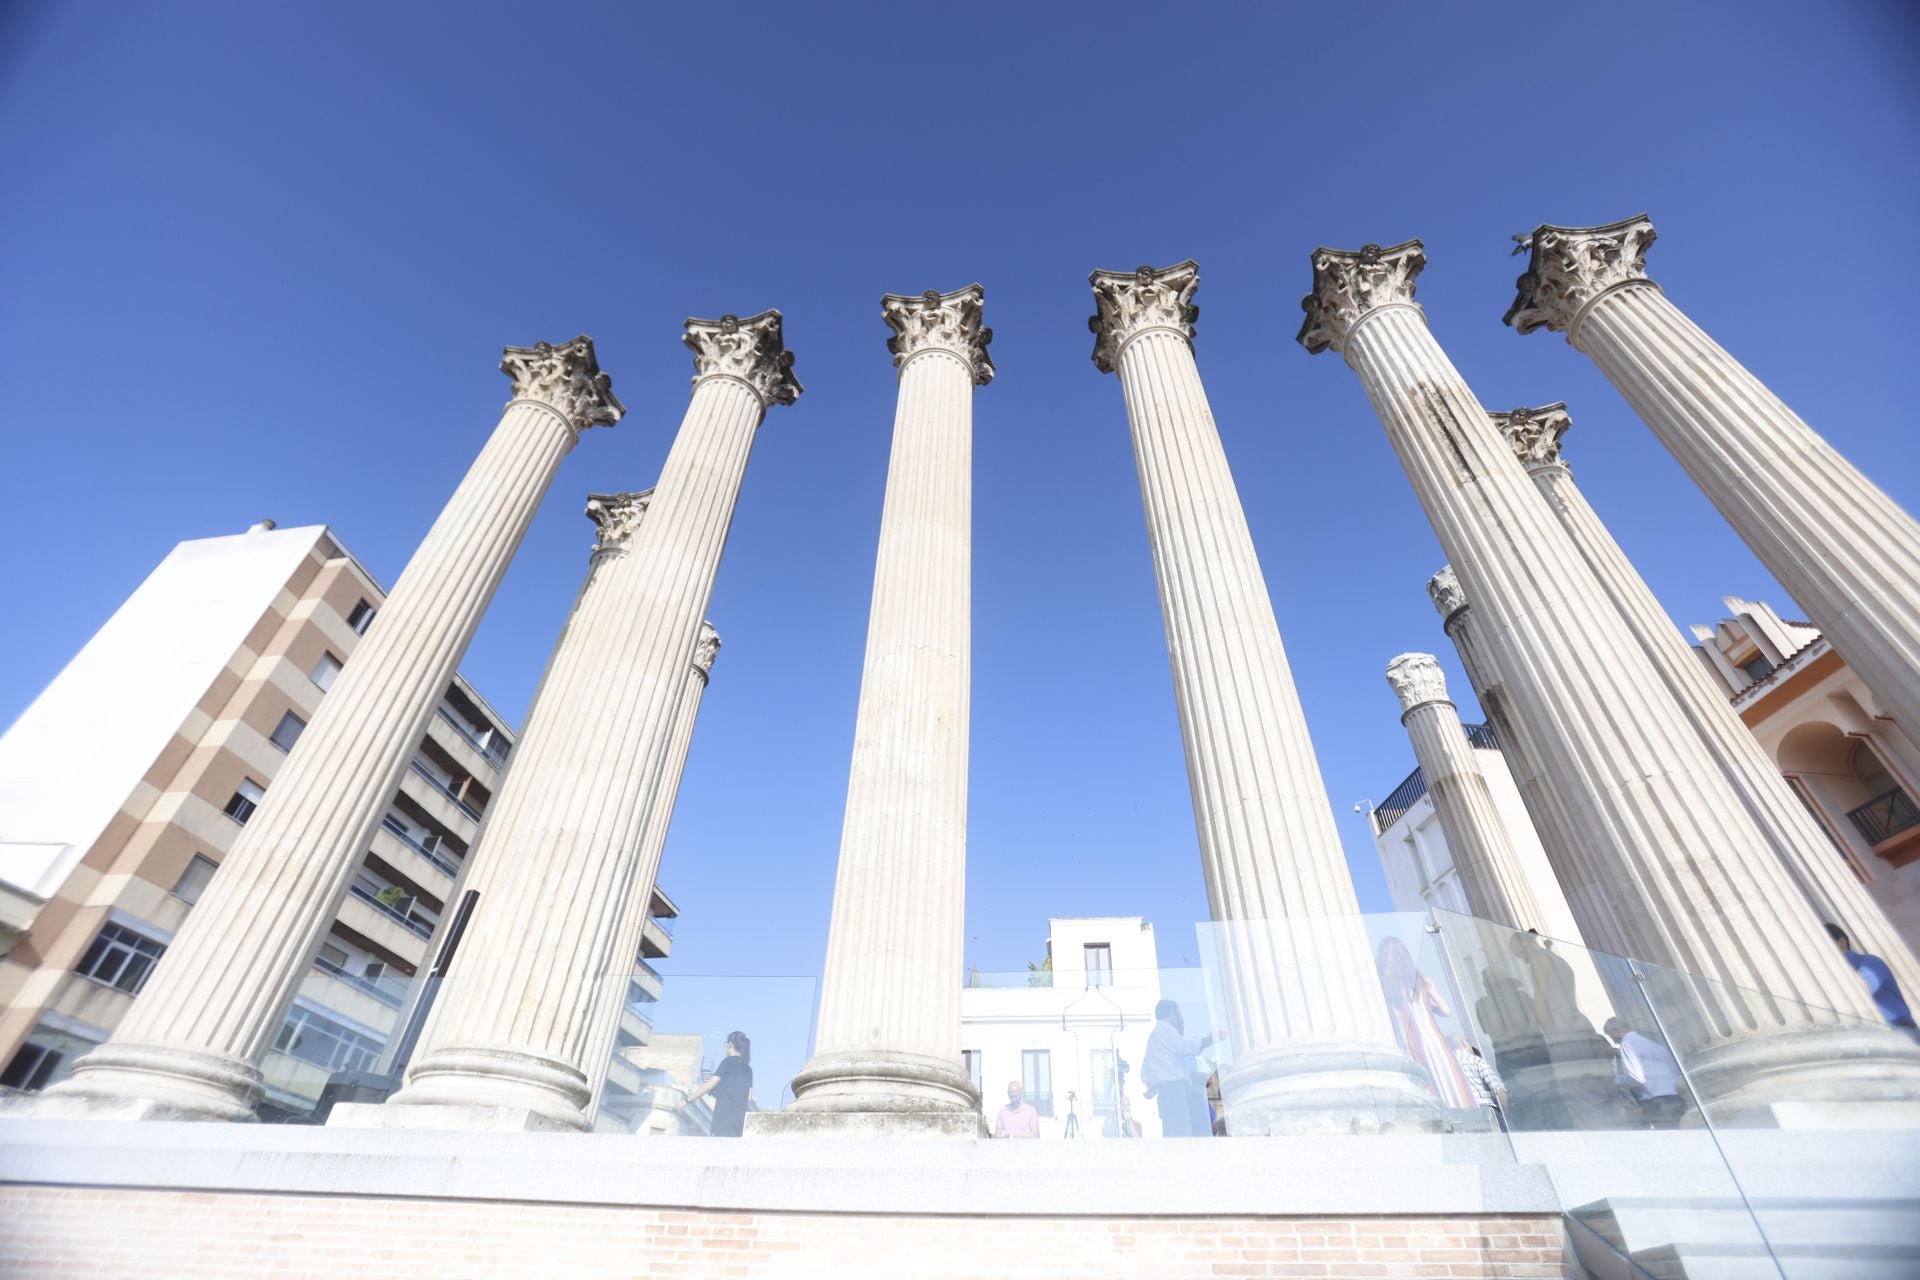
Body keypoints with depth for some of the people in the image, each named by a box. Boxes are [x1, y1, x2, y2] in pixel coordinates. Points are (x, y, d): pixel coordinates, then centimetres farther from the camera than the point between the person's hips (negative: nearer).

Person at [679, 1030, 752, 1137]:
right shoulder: (748, 1069, 16)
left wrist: (687, 1100, 1)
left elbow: (709, 1085, -5)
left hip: (725, 1117, -6)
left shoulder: (728, 1062, -3)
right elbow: (749, 1096, 16)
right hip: (740, 1119, 7)